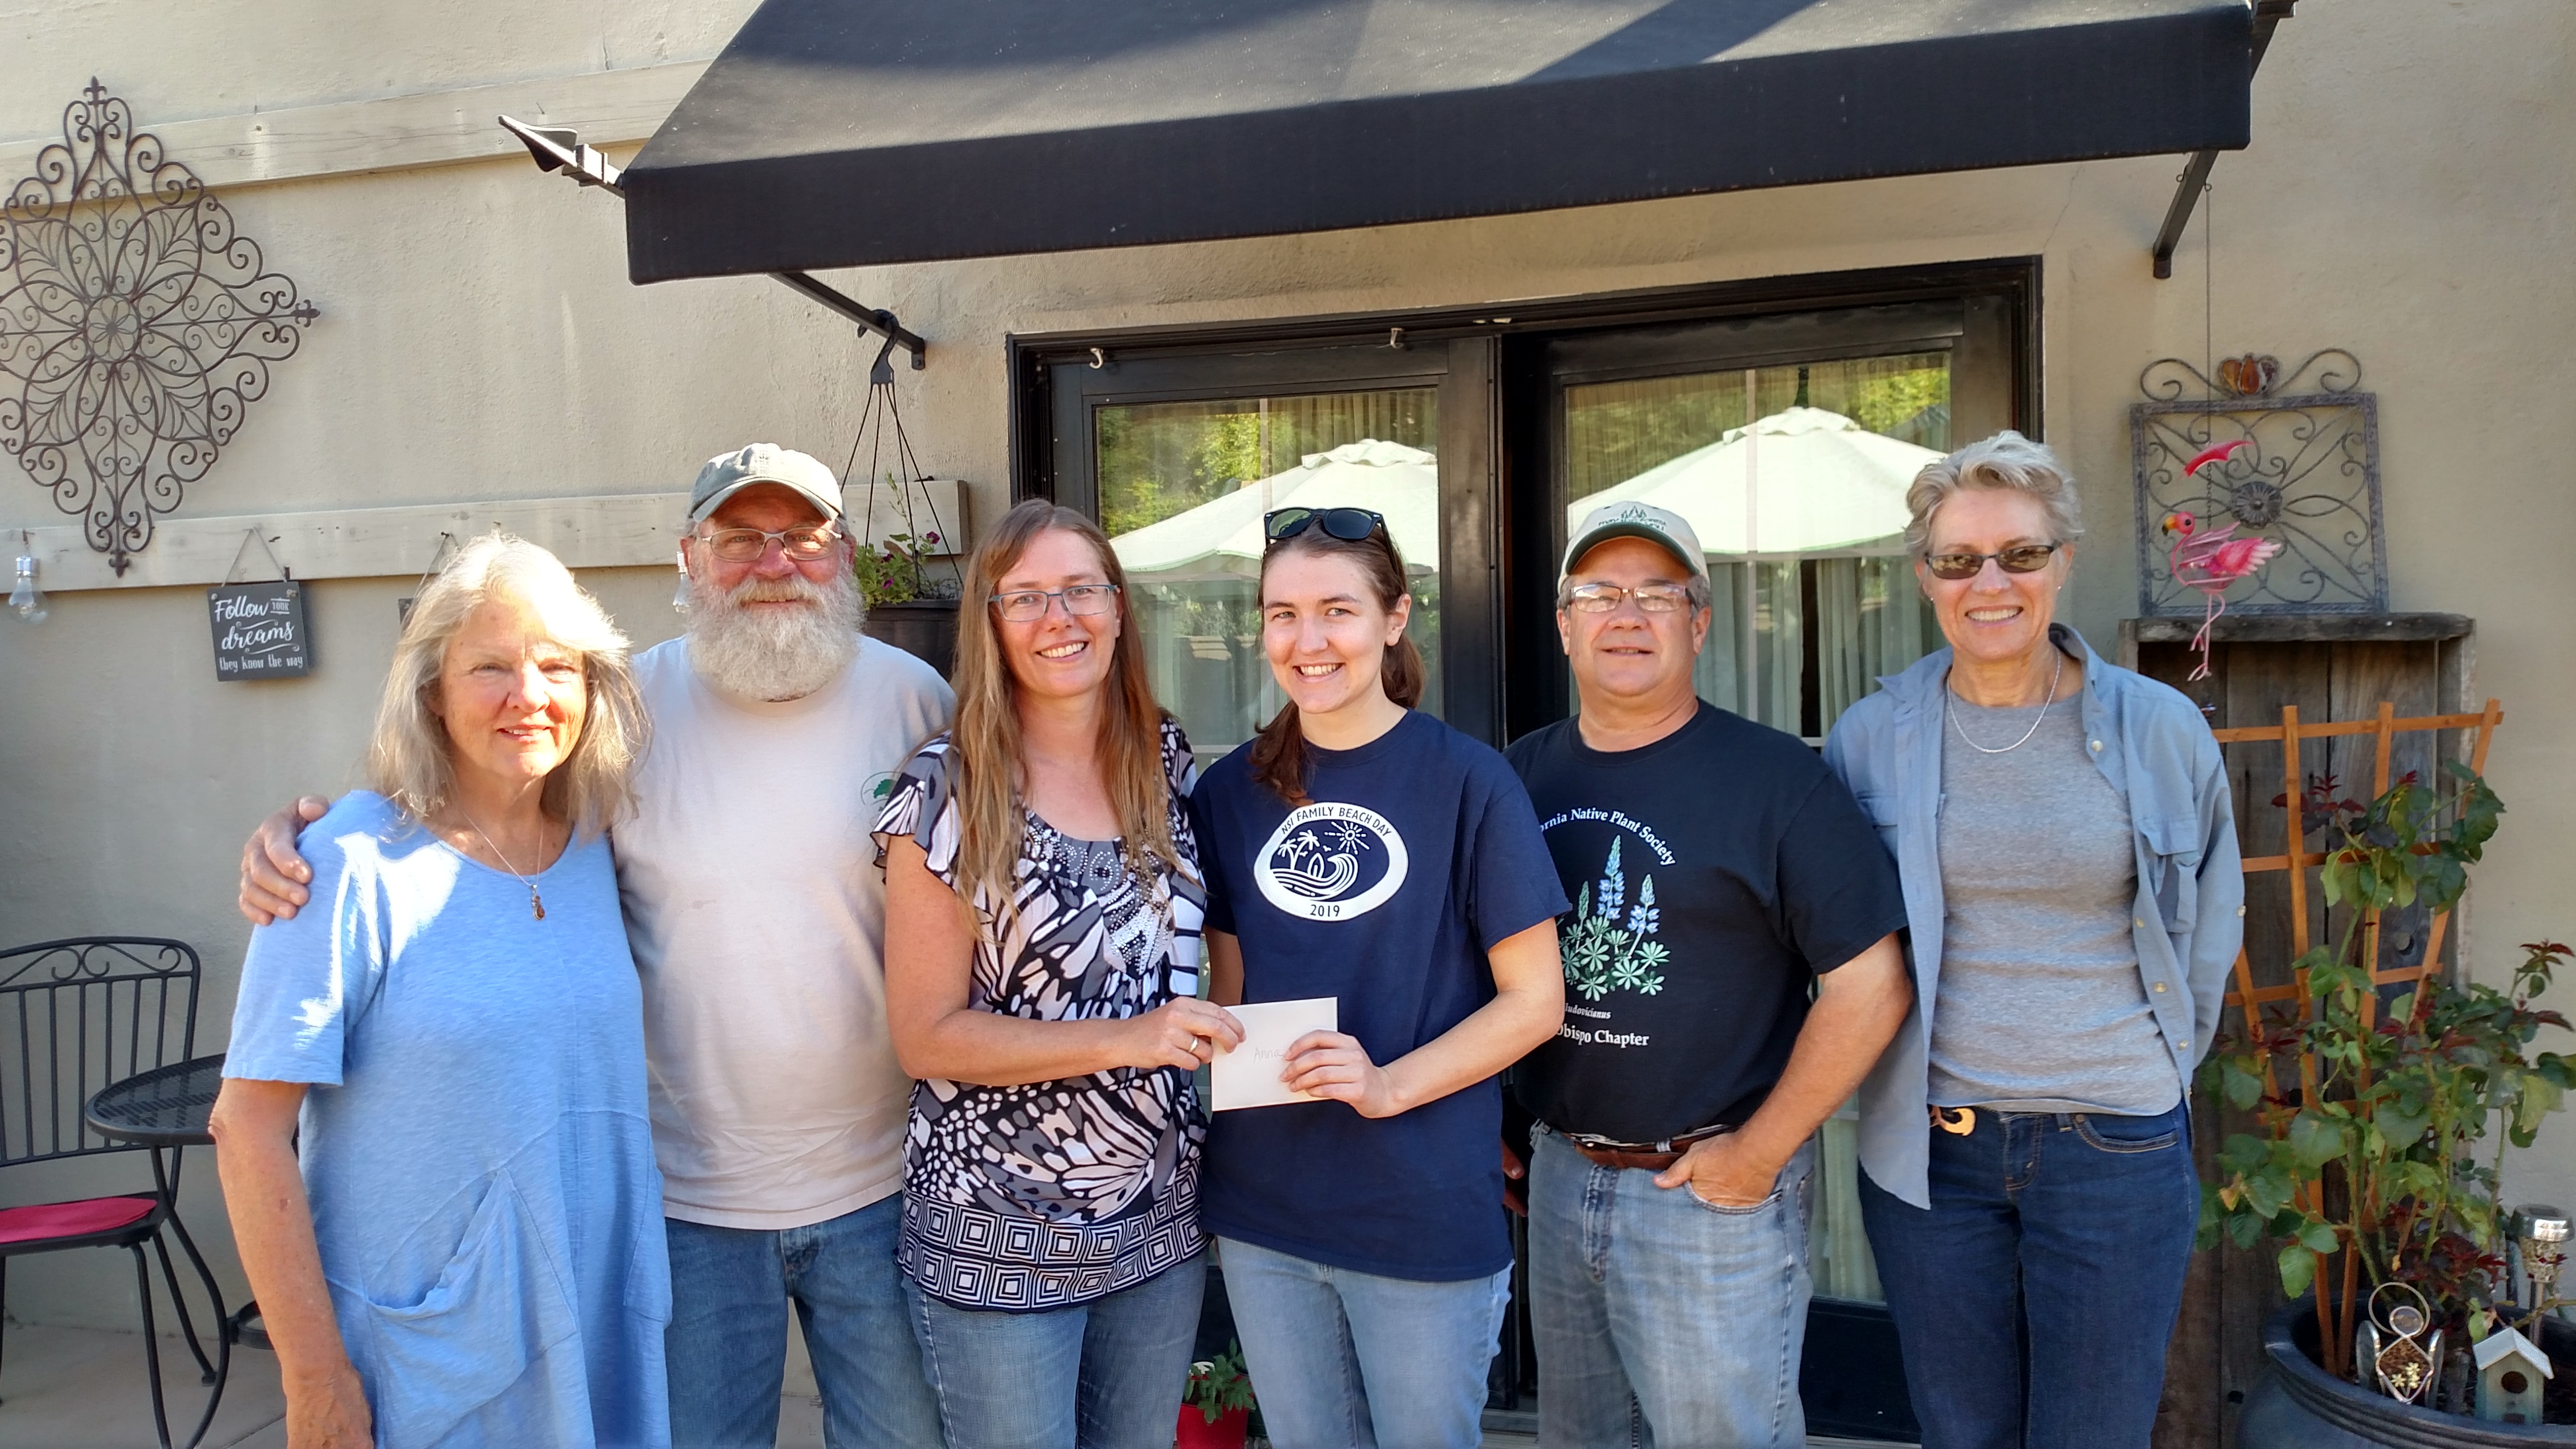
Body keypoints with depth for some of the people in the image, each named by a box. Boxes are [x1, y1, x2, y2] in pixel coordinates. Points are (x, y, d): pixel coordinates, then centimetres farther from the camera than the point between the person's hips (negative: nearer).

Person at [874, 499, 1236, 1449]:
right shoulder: (948, 792, -13)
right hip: (999, 1240, -4)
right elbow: (926, 1036, -14)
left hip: (1161, 1219, 5)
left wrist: (1196, 1035, -1)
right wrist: (1124, 1040, -22)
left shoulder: (1165, 764, 1)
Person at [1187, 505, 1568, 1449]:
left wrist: (1388, 1086, -21)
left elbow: (1534, 1001, -9)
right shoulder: (1233, 791, 2)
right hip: (1263, 1212, 4)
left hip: (1427, 1218, -3)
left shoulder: (1468, 782, -10)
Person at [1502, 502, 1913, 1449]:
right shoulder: (1522, 776, 3)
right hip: (1557, 1175, 5)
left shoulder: (1776, 779, -11)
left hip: (1711, 1187, -5)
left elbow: (1872, 985, -13)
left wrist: (1761, 1153, -12)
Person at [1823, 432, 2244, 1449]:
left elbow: (2209, 926, 10)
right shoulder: (1868, 740, -2)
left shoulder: (2161, 730, -2)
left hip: (2116, 1147, 0)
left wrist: (2151, 1072, 8)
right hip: (1925, 1146, 1)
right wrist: (1898, 1069, 5)